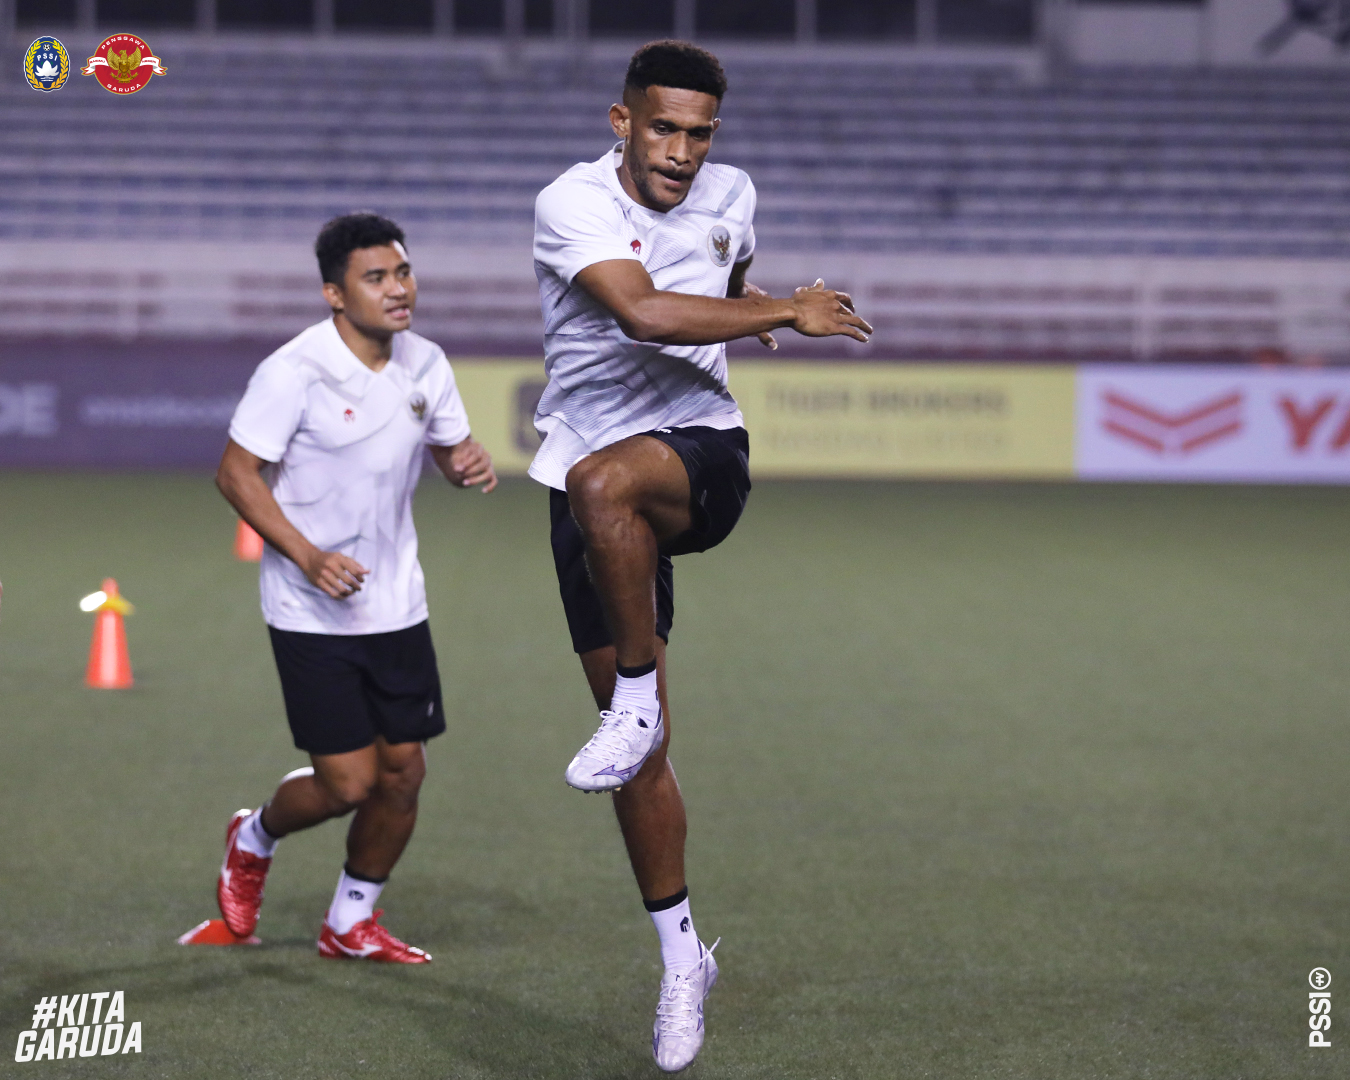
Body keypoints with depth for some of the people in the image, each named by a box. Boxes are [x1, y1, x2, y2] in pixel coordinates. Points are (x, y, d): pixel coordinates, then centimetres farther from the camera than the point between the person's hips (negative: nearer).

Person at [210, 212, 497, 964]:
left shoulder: (426, 364, 2)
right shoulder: (295, 371, -16)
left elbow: (454, 448, 15)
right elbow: (236, 474, -12)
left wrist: (473, 465, -10)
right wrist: (310, 558, -22)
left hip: (398, 607, 6)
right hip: (312, 613, -6)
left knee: (403, 772, 5)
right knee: (348, 781, -8)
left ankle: (352, 922, 25)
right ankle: (255, 840, 25)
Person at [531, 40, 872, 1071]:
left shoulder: (730, 198, 5)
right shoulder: (573, 204, -11)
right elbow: (643, 311, -28)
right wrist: (788, 313, -23)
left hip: (700, 452, 1)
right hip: (591, 467, 0)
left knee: (604, 483, -39)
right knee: (638, 748, 2)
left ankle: (636, 701, -22)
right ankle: (682, 953, 16)